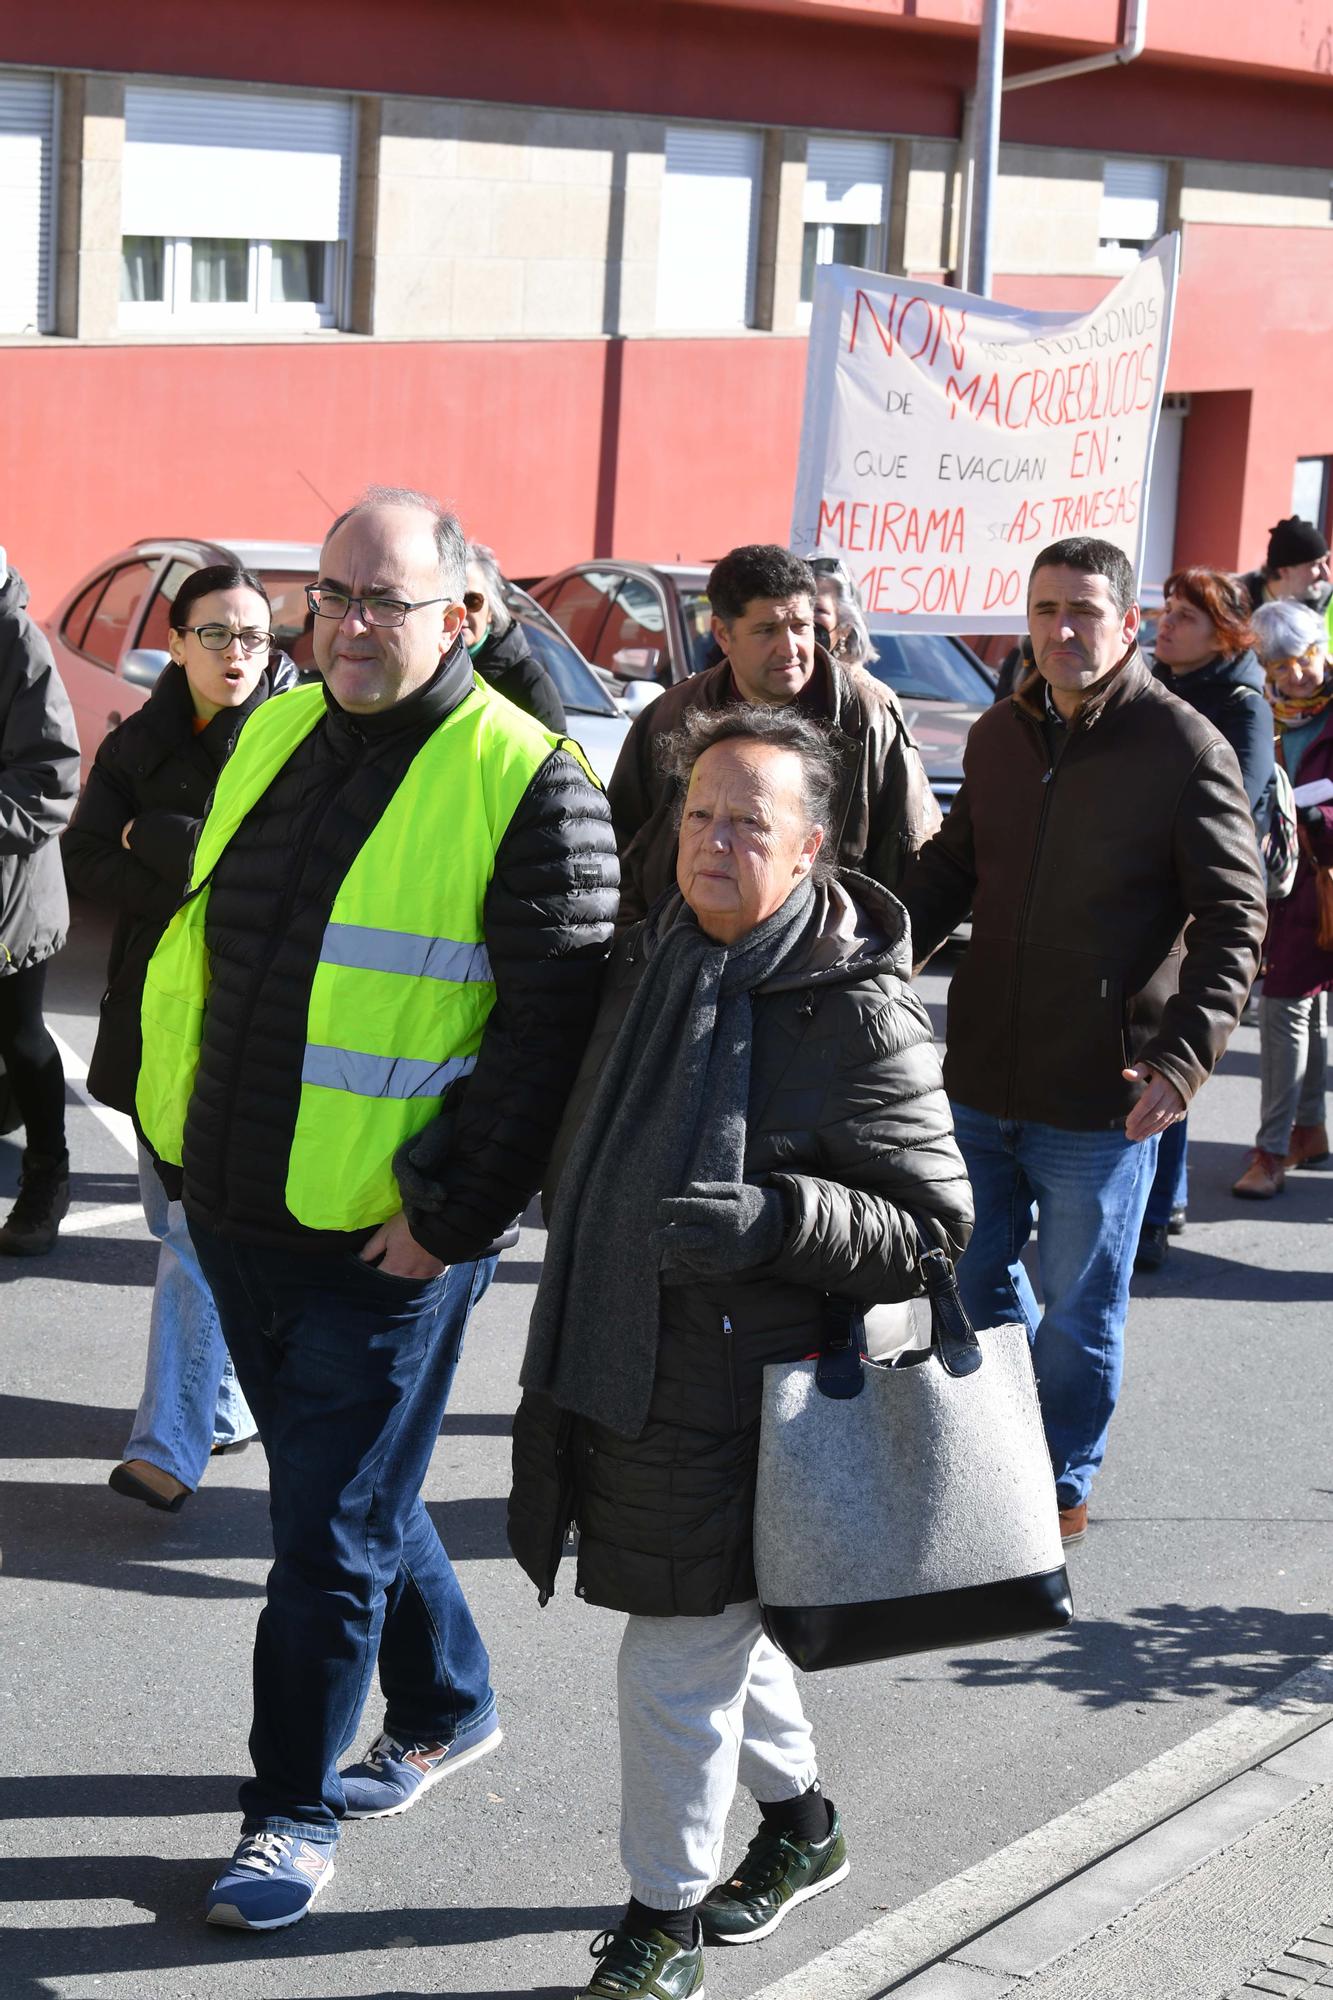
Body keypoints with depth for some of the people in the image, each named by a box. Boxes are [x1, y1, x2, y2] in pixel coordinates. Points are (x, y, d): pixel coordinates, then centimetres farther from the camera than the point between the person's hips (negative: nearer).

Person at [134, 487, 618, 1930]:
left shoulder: (526, 785, -14)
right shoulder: (273, 735, 8)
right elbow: (203, 932, 19)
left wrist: (457, 1212, -17)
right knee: (351, 1487, 21)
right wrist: (182, 1121, 15)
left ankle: (291, 1812, 17)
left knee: (327, 1529, 2)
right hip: (235, 1206, 7)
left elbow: (552, 1022, -15)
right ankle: (447, 1708, 41)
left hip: (385, 1237, -7)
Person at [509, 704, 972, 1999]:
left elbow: (935, 1223, -14)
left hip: (732, 1393, -7)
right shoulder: (652, 955, 6)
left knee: (680, 1655, 0)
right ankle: (800, 1821, 45)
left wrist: (774, 1219, -28)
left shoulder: (857, 1014, -15)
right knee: (713, 1621, 22)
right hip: (613, 1357, 8)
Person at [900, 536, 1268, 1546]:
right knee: (975, 1281, 18)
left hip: (1102, 1101, -5)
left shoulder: (1184, 750, -12)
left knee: (1079, 1309, 8)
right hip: (981, 1081, 6)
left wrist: (1183, 1059, -24)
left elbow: (1234, 922, -12)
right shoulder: (999, 735, 5)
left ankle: (1062, 1485, 26)